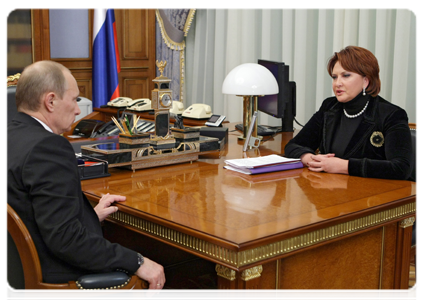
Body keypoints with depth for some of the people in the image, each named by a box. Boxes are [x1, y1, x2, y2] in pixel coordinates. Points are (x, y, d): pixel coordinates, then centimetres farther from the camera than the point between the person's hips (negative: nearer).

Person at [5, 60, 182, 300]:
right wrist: (136, 263, -23)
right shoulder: (47, 148, -23)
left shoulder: (10, 137, 6)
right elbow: (64, 237, -29)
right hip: (61, 279, -10)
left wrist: (91, 215, 13)